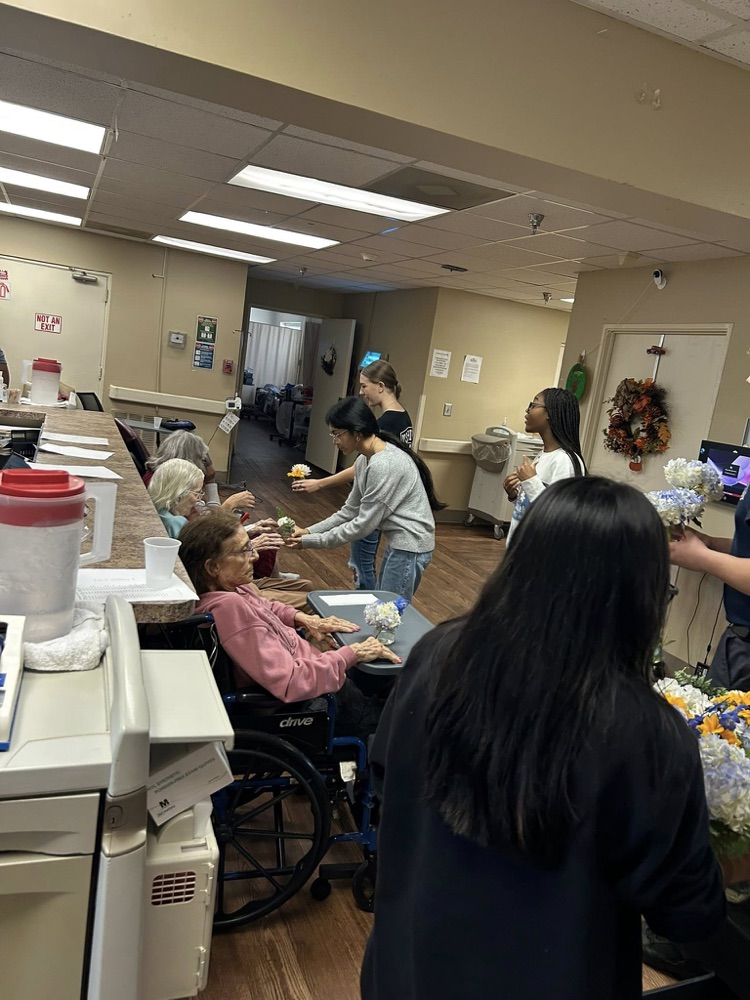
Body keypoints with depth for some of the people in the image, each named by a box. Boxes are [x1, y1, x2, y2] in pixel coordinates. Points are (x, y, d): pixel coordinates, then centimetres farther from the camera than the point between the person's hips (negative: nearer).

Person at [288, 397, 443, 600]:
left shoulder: (384, 465, -25)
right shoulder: (364, 460, 5)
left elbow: (363, 524, -21)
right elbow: (350, 511, 11)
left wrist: (311, 541, -15)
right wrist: (310, 531, 1)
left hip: (410, 546, -10)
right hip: (398, 542, 10)